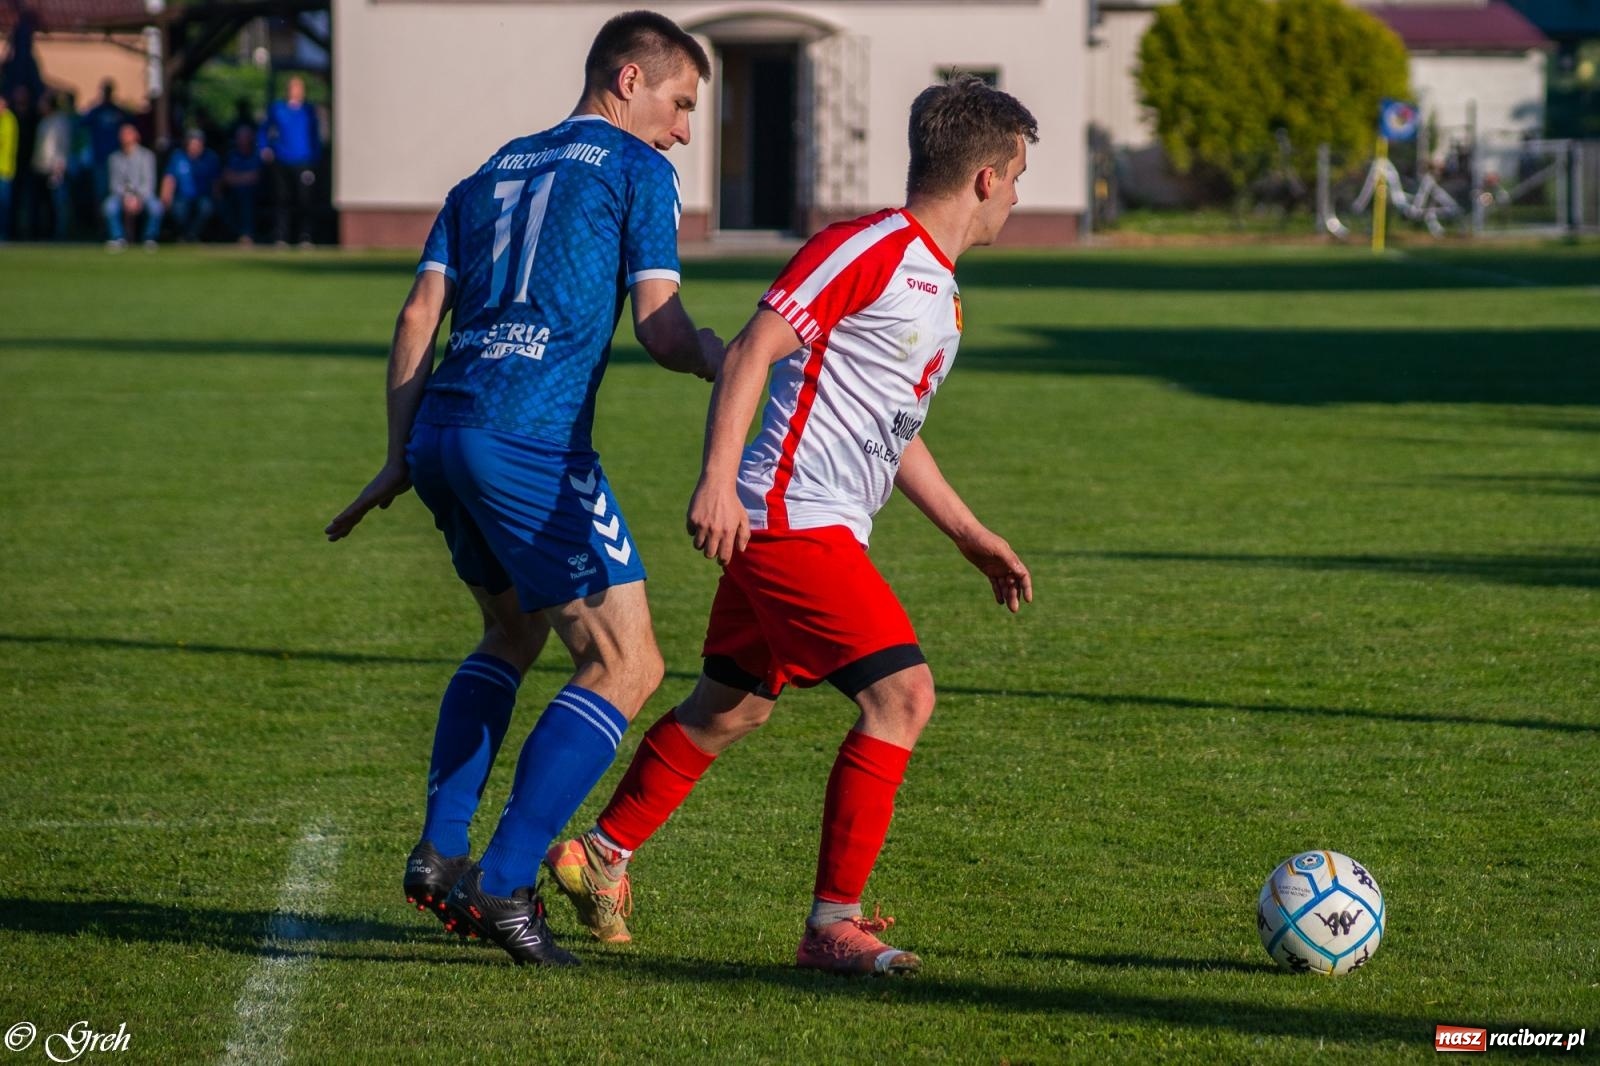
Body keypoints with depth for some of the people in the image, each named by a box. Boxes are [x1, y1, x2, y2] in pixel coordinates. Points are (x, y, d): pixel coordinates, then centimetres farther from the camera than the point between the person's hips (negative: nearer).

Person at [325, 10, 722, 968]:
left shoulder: (491, 176, 24)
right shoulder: (636, 170, 6)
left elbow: (418, 318, 17)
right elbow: (662, 327, -3)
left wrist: (401, 458, 18)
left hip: (441, 430, 8)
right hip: (531, 442, -8)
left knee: (513, 631, 28)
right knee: (627, 667, -3)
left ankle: (441, 852, 19)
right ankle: (504, 886, -12)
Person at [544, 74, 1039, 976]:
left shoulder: (941, 292, 18)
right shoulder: (865, 251, -12)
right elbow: (752, 352, -18)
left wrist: (973, 538, 28)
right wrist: (719, 478, -28)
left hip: (825, 533, 10)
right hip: (790, 518, -10)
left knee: (732, 707, 19)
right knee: (903, 691, -16)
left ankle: (602, 856, 35)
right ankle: (833, 924, -13)